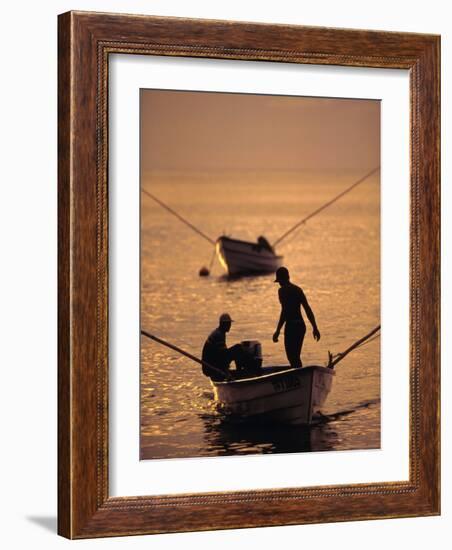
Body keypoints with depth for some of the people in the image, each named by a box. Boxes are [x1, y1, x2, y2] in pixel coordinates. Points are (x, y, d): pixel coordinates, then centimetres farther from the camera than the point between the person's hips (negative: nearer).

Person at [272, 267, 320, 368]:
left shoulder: (282, 290, -8)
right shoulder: (298, 289, 13)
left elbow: (284, 311, -16)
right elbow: (308, 309, 12)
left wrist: (278, 331, -14)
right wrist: (315, 327, 15)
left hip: (291, 326, -7)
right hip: (301, 325, 7)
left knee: (292, 357, -3)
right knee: (296, 357, 17)